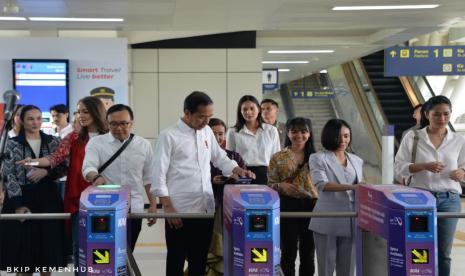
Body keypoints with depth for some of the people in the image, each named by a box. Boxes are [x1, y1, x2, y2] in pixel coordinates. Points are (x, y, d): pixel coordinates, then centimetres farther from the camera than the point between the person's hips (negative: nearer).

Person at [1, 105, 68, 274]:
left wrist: (46, 171, -13)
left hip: (48, 198, 2)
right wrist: (18, 203, -14)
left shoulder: (53, 141, 7)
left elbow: (64, 168, 6)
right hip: (22, 198, -2)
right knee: (23, 242, 0)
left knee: (47, 242, 5)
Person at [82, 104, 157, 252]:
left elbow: (149, 177, 12)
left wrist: (153, 205, 8)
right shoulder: (96, 143, 0)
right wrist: (96, 177, -37)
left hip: (134, 209, 2)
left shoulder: (143, 145, 7)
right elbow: (88, 167, -15)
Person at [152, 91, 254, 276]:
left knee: (200, 259, 13)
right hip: (179, 210, -5)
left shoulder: (207, 132, 9)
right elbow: (159, 175, -10)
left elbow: (220, 158, 20)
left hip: (205, 208, 6)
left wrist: (238, 170, 2)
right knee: (176, 259, 5)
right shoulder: (169, 136, -8)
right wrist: (167, 207, -14)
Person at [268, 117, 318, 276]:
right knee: (288, 251, 2)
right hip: (288, 206, -2)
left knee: (308, 251, 9)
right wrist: (281, 186, -17)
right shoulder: (278, 158, 3)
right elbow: (270, 185, 3)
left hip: (312, 206, 2)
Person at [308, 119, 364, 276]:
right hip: (327, 222, -4)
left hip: (351, 222, 4)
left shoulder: (357, 161, 15)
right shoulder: (318, 158, -1)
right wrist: (351, 187, -28)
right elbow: (322, 185, -17)